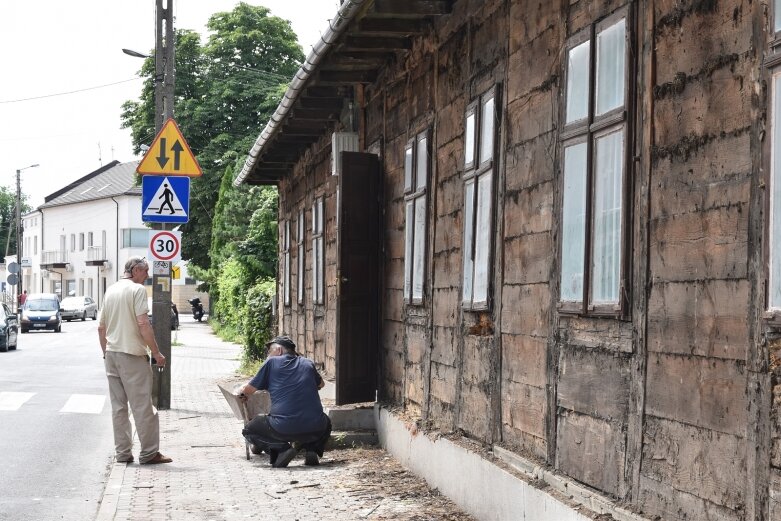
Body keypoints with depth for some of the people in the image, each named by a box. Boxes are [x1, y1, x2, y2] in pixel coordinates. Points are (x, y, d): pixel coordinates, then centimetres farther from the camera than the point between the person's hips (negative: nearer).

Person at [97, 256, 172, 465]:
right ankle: (149, 452, 1)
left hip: (111, 354, 7)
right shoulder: (137, 289, -10)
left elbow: (101, 327, 17)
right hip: (132, 354, -7)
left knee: (118, 406, 9)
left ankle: (122, 452, 11)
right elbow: (143, 324, -18)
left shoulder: (111, 290, 13)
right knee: (142, 405, -2)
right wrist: (156, 353, -13)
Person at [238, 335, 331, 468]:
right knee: (325, 423, 40)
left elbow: (247, 390, 13)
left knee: (249, 430, 22)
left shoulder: (271, 362, 8)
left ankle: (282, 449, -1)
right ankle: (312, 449, 10)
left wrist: (241, 392, 36)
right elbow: (321, 384, 38)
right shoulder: (308, 363, 17)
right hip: (314, 429, 4)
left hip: (284, 429, -3)